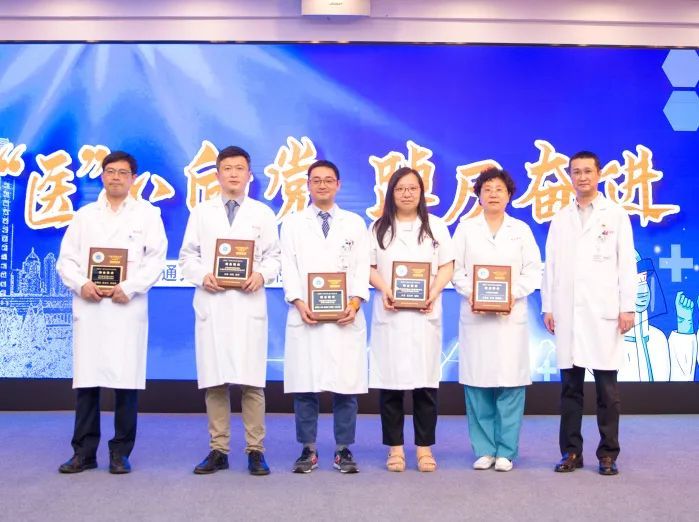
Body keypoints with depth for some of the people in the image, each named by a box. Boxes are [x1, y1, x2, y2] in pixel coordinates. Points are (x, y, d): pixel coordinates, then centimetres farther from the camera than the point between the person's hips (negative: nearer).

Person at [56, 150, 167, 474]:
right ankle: (84, 452, 8)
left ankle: (121, 453, 6)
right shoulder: (84, 215, 18)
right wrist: (81, 284, -9)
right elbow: (66, 258, 11)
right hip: (88, 306, 2)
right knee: (86, 379, 1)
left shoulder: (148, 214, 10)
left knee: (126, 380, -3)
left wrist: (129, 288, -13)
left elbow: (156, 258, -1)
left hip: (127, 307, -2)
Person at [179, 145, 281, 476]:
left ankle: (255, 450, 3)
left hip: (248, 303, -1)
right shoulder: (201, 212, 13)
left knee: (251, 381, -4)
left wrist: (262, 275, -11)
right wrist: (202, 275, -9)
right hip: (211, 303, 1)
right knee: (214, 381, 2)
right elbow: (187, 256, 10)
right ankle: (218, 450, 10)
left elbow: (274, 256, 9)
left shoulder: (263, 213, 12)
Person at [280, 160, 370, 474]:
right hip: (305, 316, 0)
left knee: (346, 386, 0)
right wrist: (299, 303, -11)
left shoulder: (355, 223, 14)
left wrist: (354, 302, -10)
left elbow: (362, 268, 6)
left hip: (346, 317, 0)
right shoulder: (293, 224, 13)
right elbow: (289, 268, 4)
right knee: (304, 386, -1)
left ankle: (344, 450, 9)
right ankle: (308, 450, 10)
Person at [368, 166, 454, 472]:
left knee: (425, 381, -2)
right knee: (389, 381, -2)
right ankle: (395, 447, 6)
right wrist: (384, 289, -11)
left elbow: (447, 266, 8)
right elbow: (369, 267, 7)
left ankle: (424, 447, 5)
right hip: (389, 313, 0)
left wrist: (434, 293, -10)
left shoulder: (435, 227, 13)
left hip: (424, 315, 0)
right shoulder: (379, 228, 13)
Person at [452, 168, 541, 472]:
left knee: (510, 384, -3)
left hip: (511, 316, 0)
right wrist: (469, 292, -13)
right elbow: (455, 268, 4)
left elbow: (533, 271, 5)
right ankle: (484, 449, 8)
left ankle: (505, 451, 5)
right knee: (477, 384, -1)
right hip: (475, 315, 0)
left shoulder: (521, 230, 11)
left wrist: (514, 293, -11)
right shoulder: (466, 229, 11)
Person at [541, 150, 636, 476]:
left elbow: (627, 264, 1)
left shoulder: (616, 216, 6)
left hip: (604, 312, -2)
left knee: (606, 388, 0)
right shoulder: (560, 220, 13)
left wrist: (628, 307, -6)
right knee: (570, 386, 5)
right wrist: (548, 307, 5)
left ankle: (608, 454, 9)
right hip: (567, 313, 3)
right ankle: (571, 452, 12)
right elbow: (550, 266, 11)